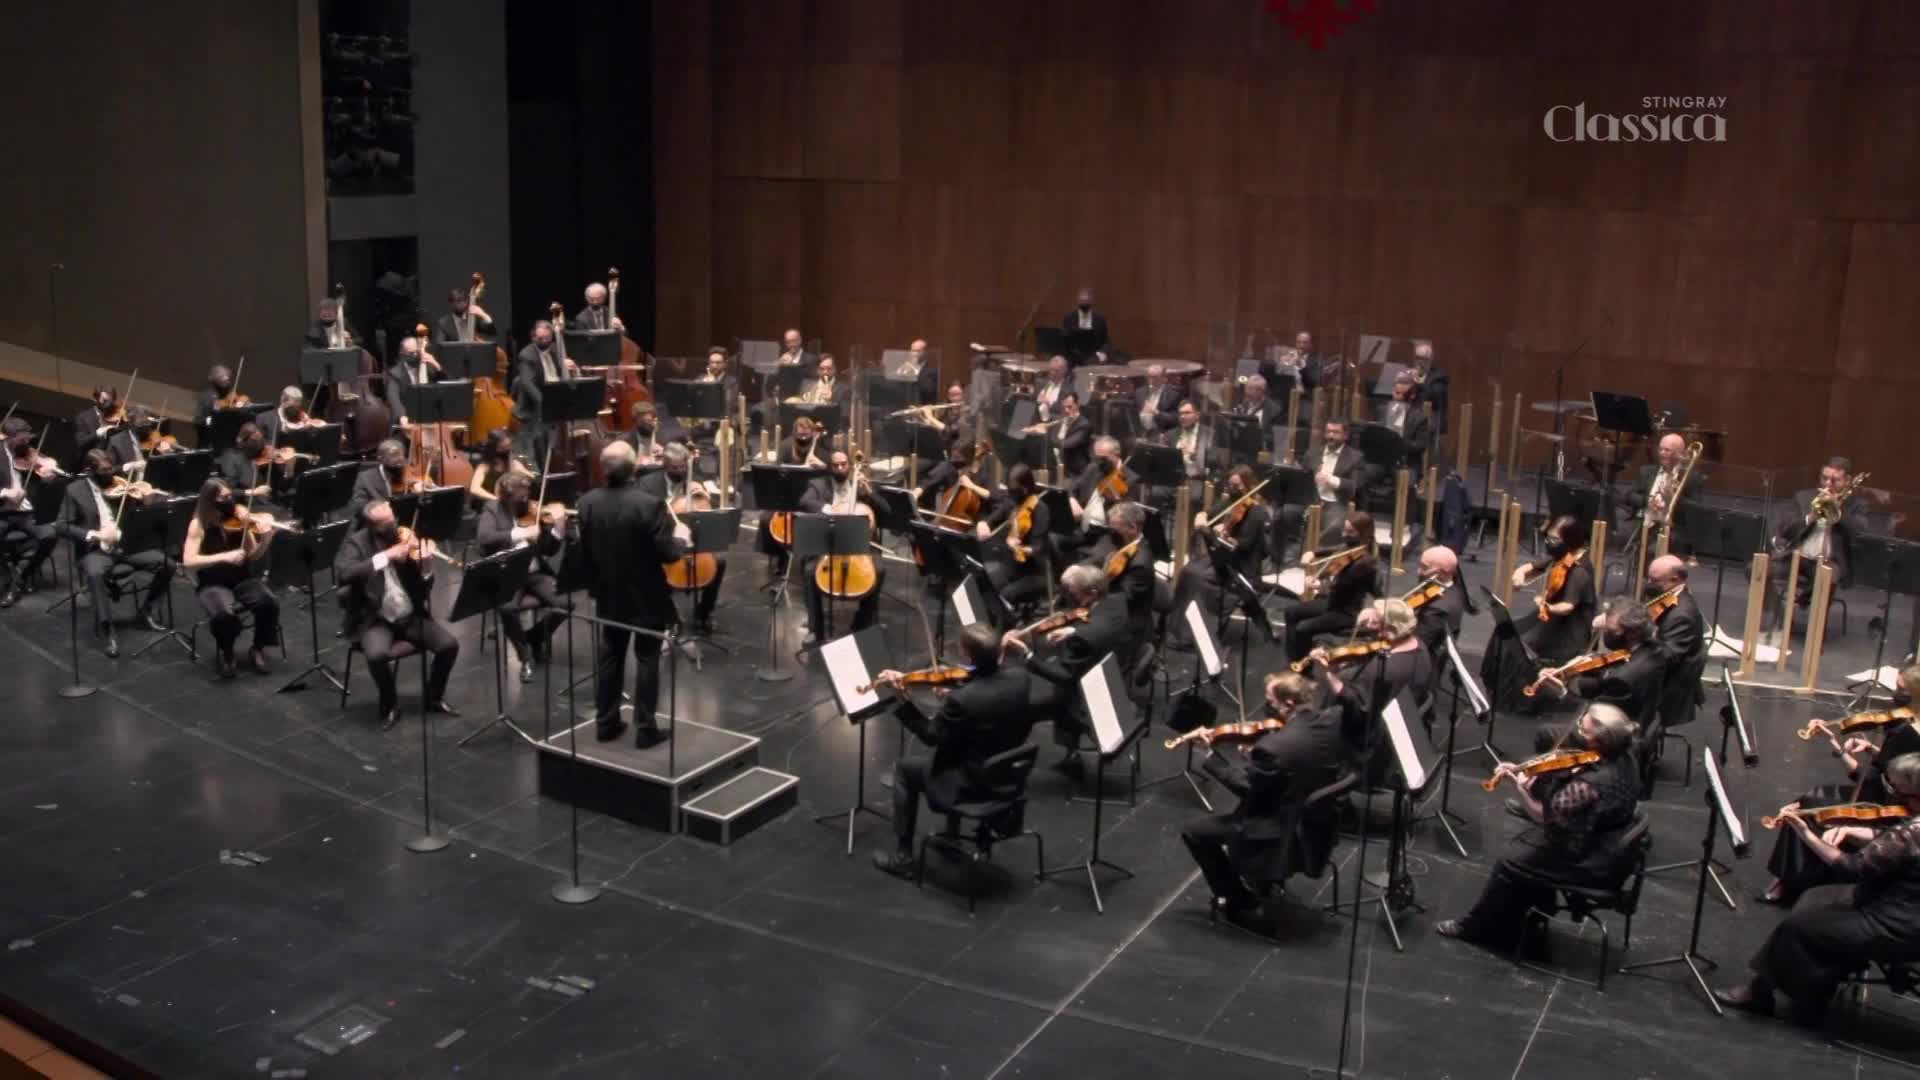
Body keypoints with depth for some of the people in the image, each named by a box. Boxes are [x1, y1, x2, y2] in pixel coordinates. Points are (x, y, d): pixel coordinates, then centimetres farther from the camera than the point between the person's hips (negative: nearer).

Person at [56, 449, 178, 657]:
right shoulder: (75, 490, -1)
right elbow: (61, 526, -7)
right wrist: (93, 534, -21)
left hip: (127, 545, 4)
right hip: (96, 550, -4)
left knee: (166, 563, -14)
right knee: (94, 573, -37)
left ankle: (149, 609, 8)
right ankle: (105, 628, -23)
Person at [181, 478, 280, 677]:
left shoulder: (240, 516, 0)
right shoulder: (199, 524, -8)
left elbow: (253, 556, 0)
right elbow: (188, 561, -18)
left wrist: (266, 539, -20)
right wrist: (224, 557, -26)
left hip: (242, 579, 3)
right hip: (213, 584, -3)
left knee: (269, 602, -27)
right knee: (224, 614, -35)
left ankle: (257, 649, 0)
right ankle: (224, 653, -1)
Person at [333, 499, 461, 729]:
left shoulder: (405, 538, -2)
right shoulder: (356, 542, -9)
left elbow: (423, 589, -1)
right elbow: (342, 575, -29)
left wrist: (426, 567, -24)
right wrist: (385, 556, -32)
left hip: (410, 616, 3)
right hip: (374, 620, -3)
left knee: (449, 644, -16)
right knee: (378, 654, -32)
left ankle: (434, 696, 10)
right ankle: (390, 704, -4)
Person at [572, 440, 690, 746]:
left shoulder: (587, 502, -6)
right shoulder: (649, 504, -23)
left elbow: (581, 550, 4)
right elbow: (668, 554, -20)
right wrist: (681, 538, 1)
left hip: (609, 594, 5)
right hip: (647, 596, -4)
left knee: (610, 657, 16)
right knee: (647, 660, 5)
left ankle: (606, 723, 21)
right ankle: (645, 728, 8)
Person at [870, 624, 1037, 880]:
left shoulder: (961, 699, -31)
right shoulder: (1020, 679, -12)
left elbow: (931, 736, -15)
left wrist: (902, 699, -13)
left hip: (971, 784, -7)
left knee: (905, 769, 15)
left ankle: (902, 857, 21)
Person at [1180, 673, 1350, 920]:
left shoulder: (1273, 747, -32)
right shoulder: (1335, 720, -13)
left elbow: (1243, 786, -16)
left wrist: (1211, 753, -5)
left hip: (1286, 839, -8)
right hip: (1322, 827, 8)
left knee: (1192, 831, 7)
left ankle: (1235, 899, 21)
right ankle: (1260, 880, 44)